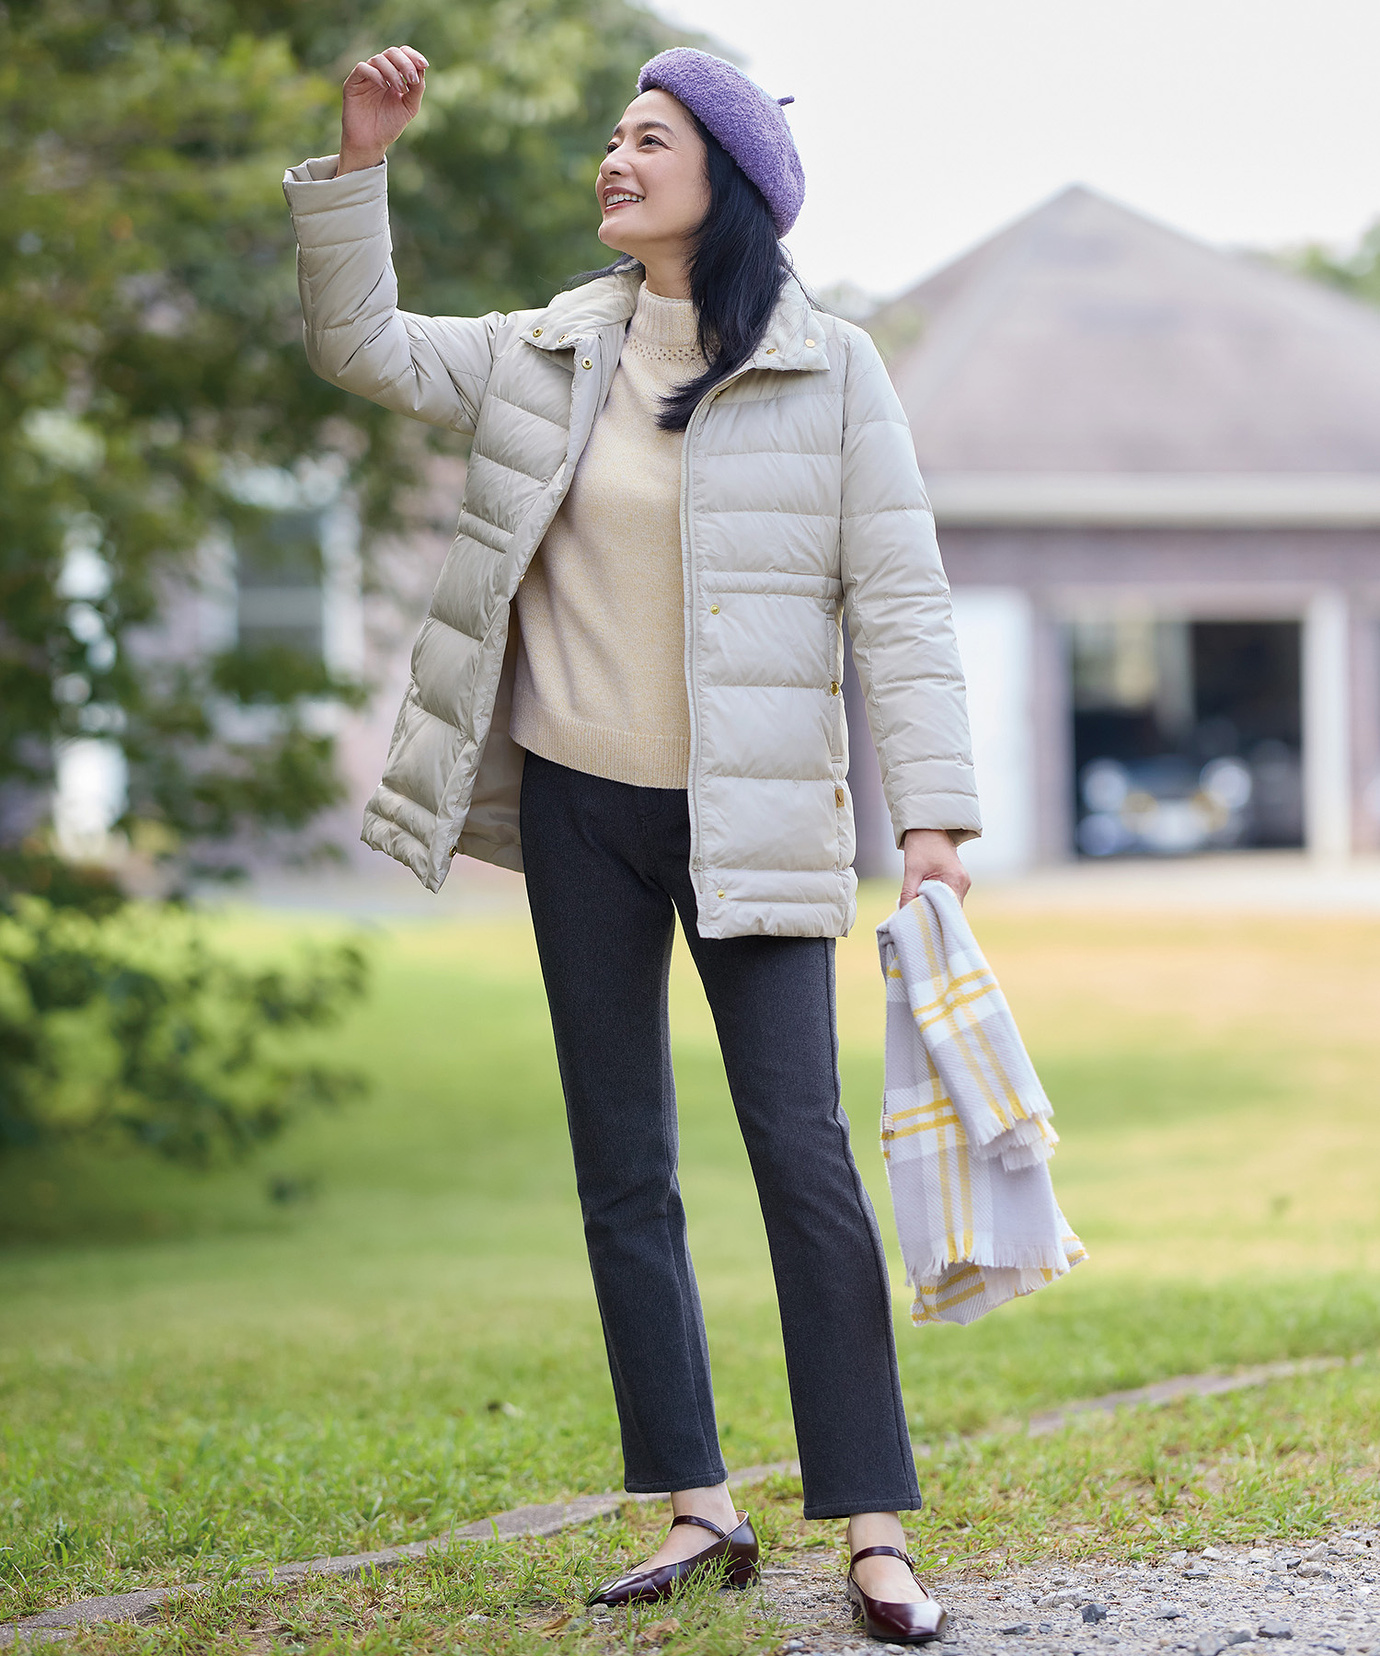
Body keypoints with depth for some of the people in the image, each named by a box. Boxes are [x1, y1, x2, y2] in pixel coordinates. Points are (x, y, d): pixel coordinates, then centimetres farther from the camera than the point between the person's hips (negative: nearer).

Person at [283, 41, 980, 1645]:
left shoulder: (830, 372, -4)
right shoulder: (555, 354, 7)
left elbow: (900, 601, -7)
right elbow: (363, 345, 9)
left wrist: (931, 817, -13)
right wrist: (360, 156, -3)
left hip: (749, 818, -4)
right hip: (579, 806, 4)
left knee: (803, 1154, -10)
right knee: (622, 1171, 7)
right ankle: (697, 1506, 16)